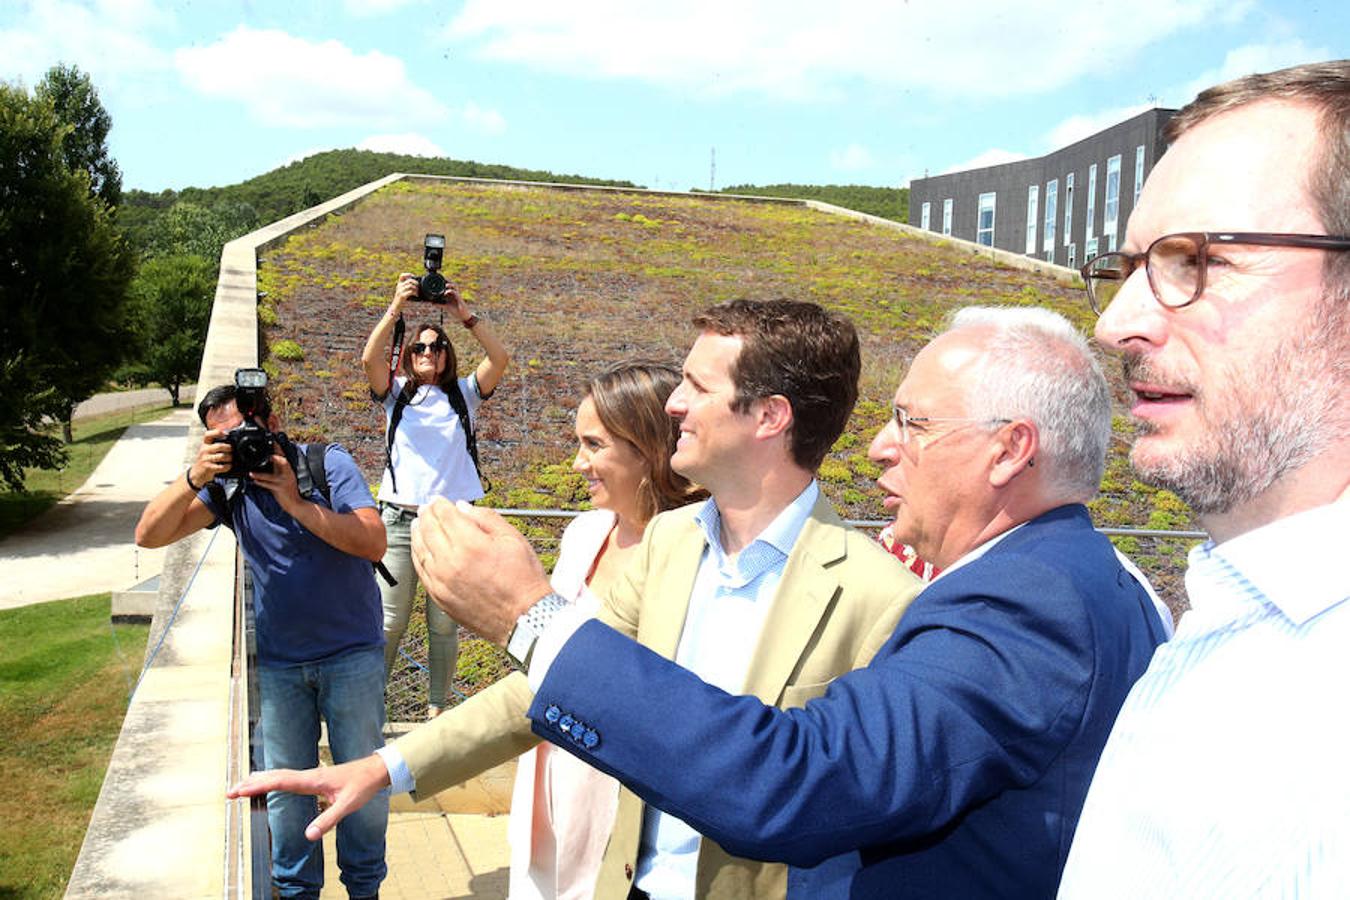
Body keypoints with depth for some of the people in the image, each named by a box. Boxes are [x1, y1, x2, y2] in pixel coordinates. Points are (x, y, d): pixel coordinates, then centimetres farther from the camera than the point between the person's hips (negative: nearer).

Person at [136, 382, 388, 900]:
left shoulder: (327, 464, -11)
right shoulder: (228, 483, -1)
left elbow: (374, 542, -23)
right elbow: (149, 536, -10)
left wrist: (296, 503, -28)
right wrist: (195, 477, -25)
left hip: (351, 653, -3)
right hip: (277, 662, 3)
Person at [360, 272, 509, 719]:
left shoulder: (463, 394, 9)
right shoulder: (396, 394, 8)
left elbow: (500, 358, -6)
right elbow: (370, 359, -10)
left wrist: (464, 313, -10)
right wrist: (396, 307, -15)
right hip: (400, 518, 0)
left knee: (444, 624, 5)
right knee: (389, 623, 0)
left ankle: (437, 710, 16)